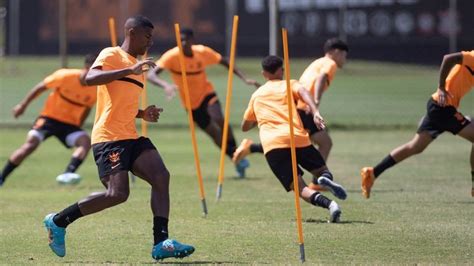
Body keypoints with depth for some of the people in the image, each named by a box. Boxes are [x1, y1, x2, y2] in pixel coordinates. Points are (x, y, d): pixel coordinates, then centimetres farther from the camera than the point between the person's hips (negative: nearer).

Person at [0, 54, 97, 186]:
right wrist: (23, 105, 0)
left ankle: (67, 174, -38)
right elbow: (40, 87, -5)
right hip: (50, 117, -4)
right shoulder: (65, 76, -19)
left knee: (86, 141, -24)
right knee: (31, 143, -21)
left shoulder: (95, 90, -8)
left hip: (70, 124, 4)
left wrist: (78, 129, 16)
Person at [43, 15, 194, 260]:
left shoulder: (138, 66, 24)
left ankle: (161, 243, -13)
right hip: (109, 137, -9)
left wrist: (143, 114, 14)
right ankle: (58, 222, -1)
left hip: (131, 137, 9)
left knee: (161, 177, -10)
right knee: (118, 194, -18)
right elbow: (90, 78, -24)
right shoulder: (111, 55, -3)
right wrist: (130, 70, -27)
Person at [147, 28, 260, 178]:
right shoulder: (172, 56, -23)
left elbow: (225, 63, 0)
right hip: (191, 102, 0)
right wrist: (165, 85, -55)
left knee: (218, 119, -28)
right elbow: (151, 75, -34)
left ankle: (236, 153, -13)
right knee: (213, 133, 3)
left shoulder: (203, 52, -14)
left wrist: (244, 79, -11)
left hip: (206, 94, 0)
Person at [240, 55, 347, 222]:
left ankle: (328, 204, -39)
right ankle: (326, 178, -19)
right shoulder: (289, 85, 21)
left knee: (300, 188, -7)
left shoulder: (257, 95, 28)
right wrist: (315, 112, -19)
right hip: (298, 138, 0)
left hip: (271, 144, 0)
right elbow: (303, 92, -5)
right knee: (322, 170, 20)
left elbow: (245, 127, 39)